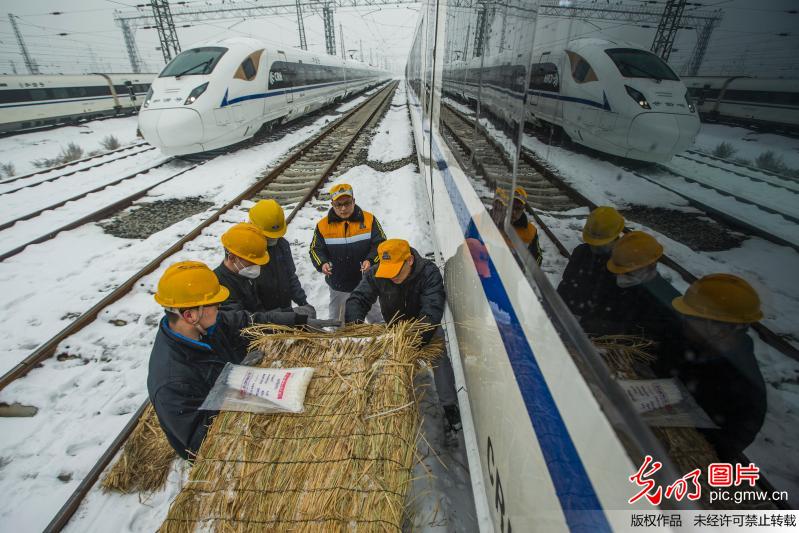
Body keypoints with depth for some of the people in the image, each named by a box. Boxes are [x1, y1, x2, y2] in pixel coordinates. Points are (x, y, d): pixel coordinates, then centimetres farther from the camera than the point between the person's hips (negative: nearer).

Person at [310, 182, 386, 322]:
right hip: (338, 286, 1)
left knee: (374, 314, 20)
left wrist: (370, 260, -22)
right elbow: (316, 249, 2)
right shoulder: (323, 225, -5)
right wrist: (322, 263, -19)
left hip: (366, 282, -1)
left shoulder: (368, 219, -9)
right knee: (336, 321, 22)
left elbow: (380, 244, -5)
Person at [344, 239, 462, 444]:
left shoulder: (429, 273, -32)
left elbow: (432, 310, -39)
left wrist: (418, 340, -49)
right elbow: (358, 299, -24)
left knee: (440, 358, -15)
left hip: (426, 326, -2)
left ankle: (450, 407, 2)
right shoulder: (375, 274, -23)